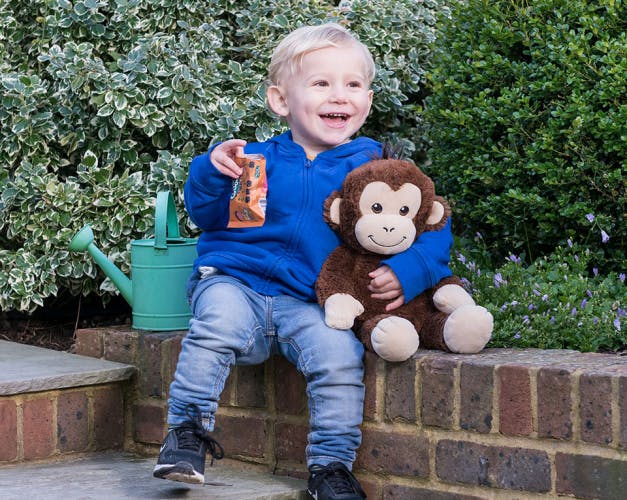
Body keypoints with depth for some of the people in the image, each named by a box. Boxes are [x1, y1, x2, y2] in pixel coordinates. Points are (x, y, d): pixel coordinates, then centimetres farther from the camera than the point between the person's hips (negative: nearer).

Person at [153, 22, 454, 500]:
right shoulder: (260, 159, 4)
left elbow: (433, 227, 5)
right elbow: (206, 214, 4)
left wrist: (407, 271, -14)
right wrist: (214, 171, -16)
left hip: (308, 306, 1)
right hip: (237, 282, -1)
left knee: (340, 352, -26)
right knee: (220, 321, -33)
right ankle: (188, 430, -18)